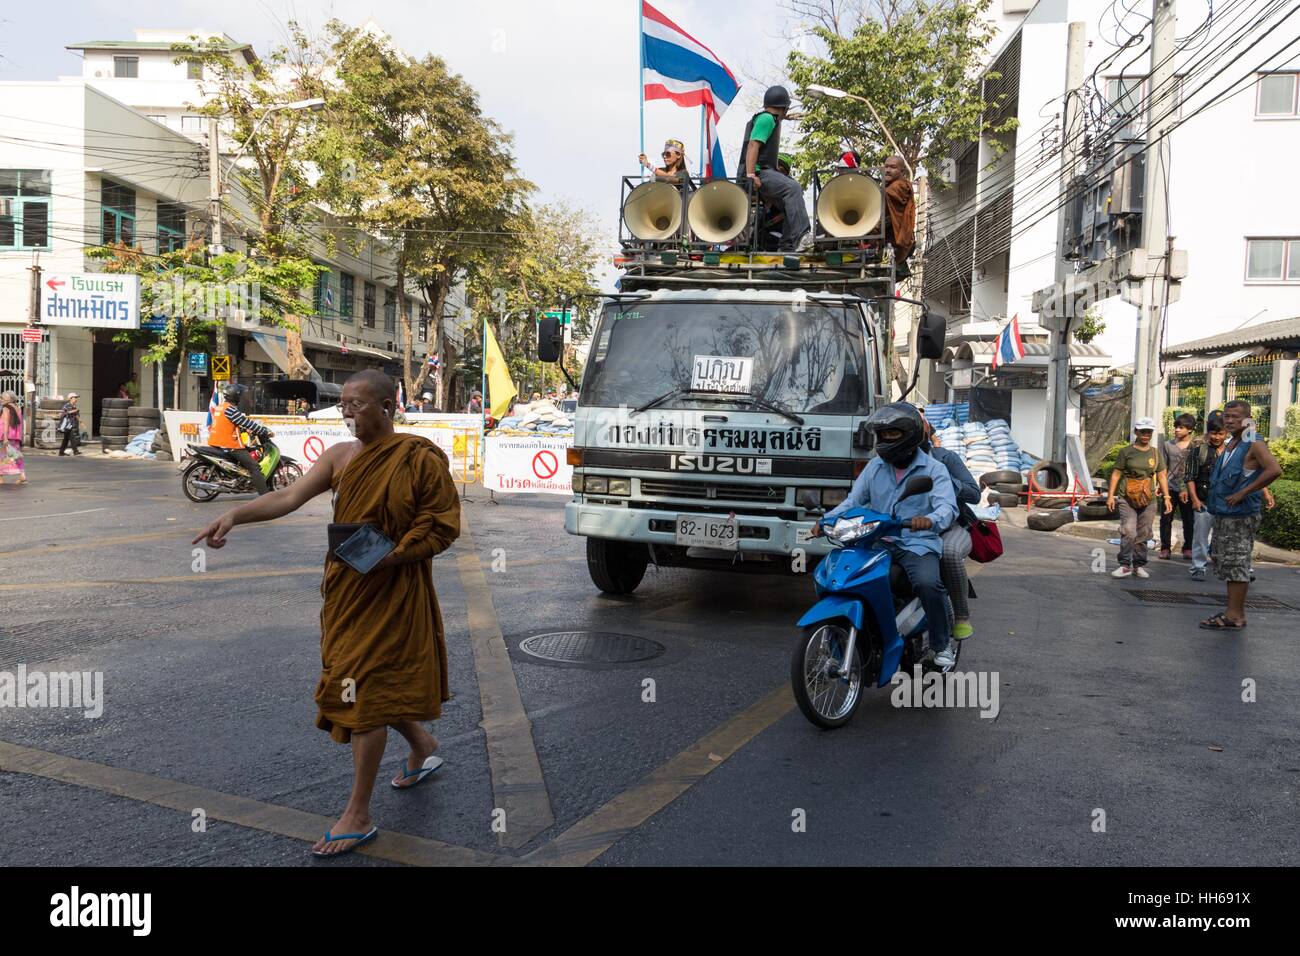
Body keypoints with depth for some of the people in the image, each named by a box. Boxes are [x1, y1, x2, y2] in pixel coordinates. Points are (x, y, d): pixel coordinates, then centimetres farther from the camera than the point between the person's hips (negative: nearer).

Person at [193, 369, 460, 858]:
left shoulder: (420, 457, -13)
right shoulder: (340, 456, 5)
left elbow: (442, 524, -13)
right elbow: (290, 496, -4)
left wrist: (390, 556, -23)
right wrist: (234, 516, -18)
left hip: (390, 593, -7)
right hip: (345, 589, 7)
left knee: (366, 690, -4)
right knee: (380, 683, 18)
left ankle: (358, 815, 9)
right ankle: (422, 746, 46)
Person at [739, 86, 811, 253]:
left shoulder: (769, 119, 26)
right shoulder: (766, 119, -6)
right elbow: (753, 145, -18)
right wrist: (751, 176, -27)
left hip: (765, 172, 11)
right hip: (758, 172, -11)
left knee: (790, 203, 6)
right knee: (792, 188, -26)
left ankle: (788, 248, 3)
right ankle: (801, 236, -35)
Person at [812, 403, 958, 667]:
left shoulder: (933, 469, 1)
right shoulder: (875, 466, 15)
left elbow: (947, 507, -15)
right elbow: (854, 500, 10)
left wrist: (930, 520, -39)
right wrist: (827, 520, -9)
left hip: (917, 544, -4)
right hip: (877, 542, 4)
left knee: (928, 584, -32)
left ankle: (942, 644, -8)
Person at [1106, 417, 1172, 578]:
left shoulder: (1155, 454, 11)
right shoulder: (1127, 452, 1)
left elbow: (1162, 476, 14)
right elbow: (1116, 474, 1)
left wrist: (1166, 497, 7)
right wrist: (1110, 495, -4)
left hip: (1149, 500, 3)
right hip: (1127, 499, -3)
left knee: (1143, 534, 7)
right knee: (1128, 532, -12)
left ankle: (1139, 565, 16)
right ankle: (1125, 565, -7)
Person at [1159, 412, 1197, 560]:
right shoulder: (1168, 444, 5)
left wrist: (1186, 489, -7)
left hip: (1187, 488, -2)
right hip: (1170, 487, 2)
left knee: (1189, 519, 7)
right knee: (1166, 518, 2)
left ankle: (1188, 548, 18)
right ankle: (1165, 548, 8)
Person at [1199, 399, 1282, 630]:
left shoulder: (1254, 445, -11)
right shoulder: (1228, 446, 16)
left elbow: (1274, 470, -26)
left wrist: (1242, 493, -22)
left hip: (1240, 516, -9)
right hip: (1222, 515, 9)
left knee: (1236, 564, -6)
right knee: (1225, 564, 13)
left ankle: (1235, 616, -2)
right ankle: (1233, 612, 21)